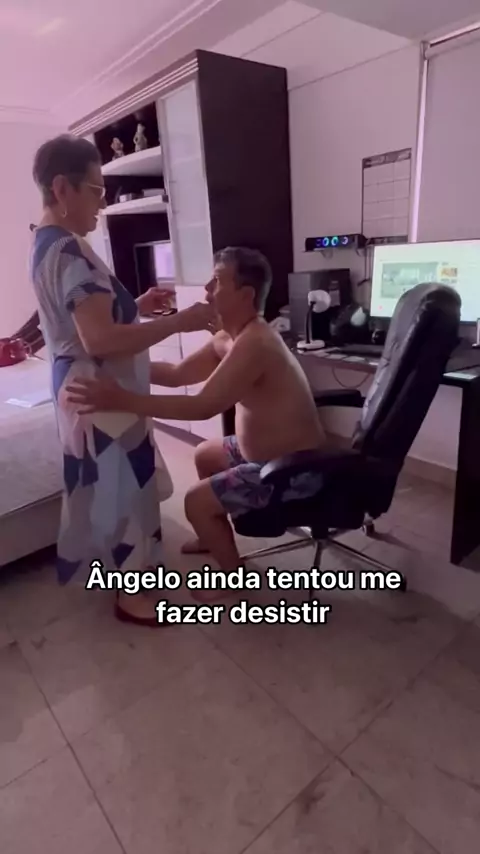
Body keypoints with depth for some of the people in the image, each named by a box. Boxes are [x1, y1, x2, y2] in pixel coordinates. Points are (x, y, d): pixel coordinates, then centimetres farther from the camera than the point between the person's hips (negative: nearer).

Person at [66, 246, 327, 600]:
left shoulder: (253, 344, -28)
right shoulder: (230, 337, 4)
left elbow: (203, 407, -34)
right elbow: (178, 374, 7)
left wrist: (122, 400, -33)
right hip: (272, 451, 10)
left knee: (197, 501, -8)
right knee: (205, 454, 24)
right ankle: (214, 536, 43)